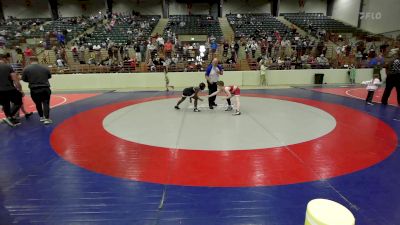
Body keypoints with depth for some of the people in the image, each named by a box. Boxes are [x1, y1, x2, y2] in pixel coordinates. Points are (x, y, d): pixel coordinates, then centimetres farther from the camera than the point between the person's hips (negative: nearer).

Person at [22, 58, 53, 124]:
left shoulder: (26, 69, -2)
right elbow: (49, 76, 16)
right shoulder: (45, 68, 2)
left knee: (38, 104, 17)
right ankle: (47, 118, -9)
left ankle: (41, 117, 28)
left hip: (34, 90, 0)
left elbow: (24, 79, 6)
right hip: (45, 88, 0)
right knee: (46, 103, 1)